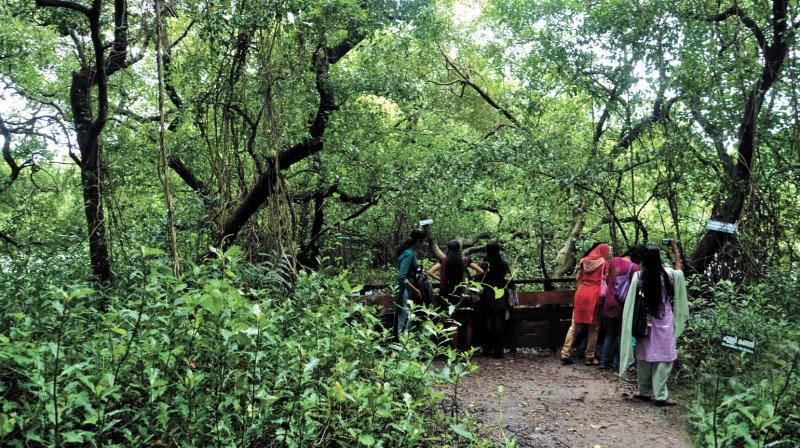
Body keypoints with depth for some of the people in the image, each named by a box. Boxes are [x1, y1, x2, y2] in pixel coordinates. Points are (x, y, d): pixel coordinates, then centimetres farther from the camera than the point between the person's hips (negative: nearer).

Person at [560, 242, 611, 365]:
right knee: (593, 328, 5)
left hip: (581, 294, 4)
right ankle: (590, 358, 9)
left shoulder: (584, 261, 12)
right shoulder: (604, 263, 0)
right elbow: (605, 282, 0)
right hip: (594, 296, -4)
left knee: (575, 326, 8)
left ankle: (565, 354, 5)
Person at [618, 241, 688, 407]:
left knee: (644, 357, 10)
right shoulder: (668, 274, -8)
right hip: (664, 323, -1)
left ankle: (645, 392, 19)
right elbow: (679, 273, 17)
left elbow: (631, 302, -5)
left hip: (644, 322, 1)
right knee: (663, 358, 2)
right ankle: (660, 395, -1)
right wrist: (677, 254, 26)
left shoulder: (638, 276, -8)